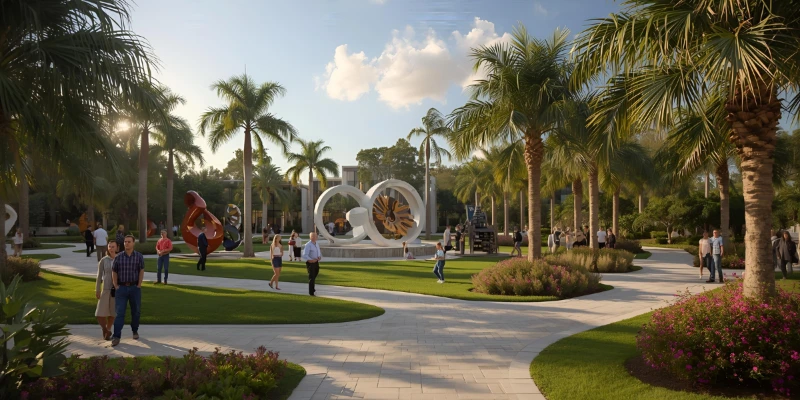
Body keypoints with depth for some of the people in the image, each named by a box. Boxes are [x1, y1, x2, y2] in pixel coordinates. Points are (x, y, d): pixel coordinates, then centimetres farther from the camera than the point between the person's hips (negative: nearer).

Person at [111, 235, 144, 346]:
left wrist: (139, 286, -6)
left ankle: (135, 331, 30)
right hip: (121, 288, 0)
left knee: (136, 311, 10)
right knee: (119, 313, -5)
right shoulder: (118, 257, 0)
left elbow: (141, 271, -2)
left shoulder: (139, 256, -2)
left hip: (135, 288, 0)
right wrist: (115, 286, -2)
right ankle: (116, 337, -4)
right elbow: (114, 272, 5)